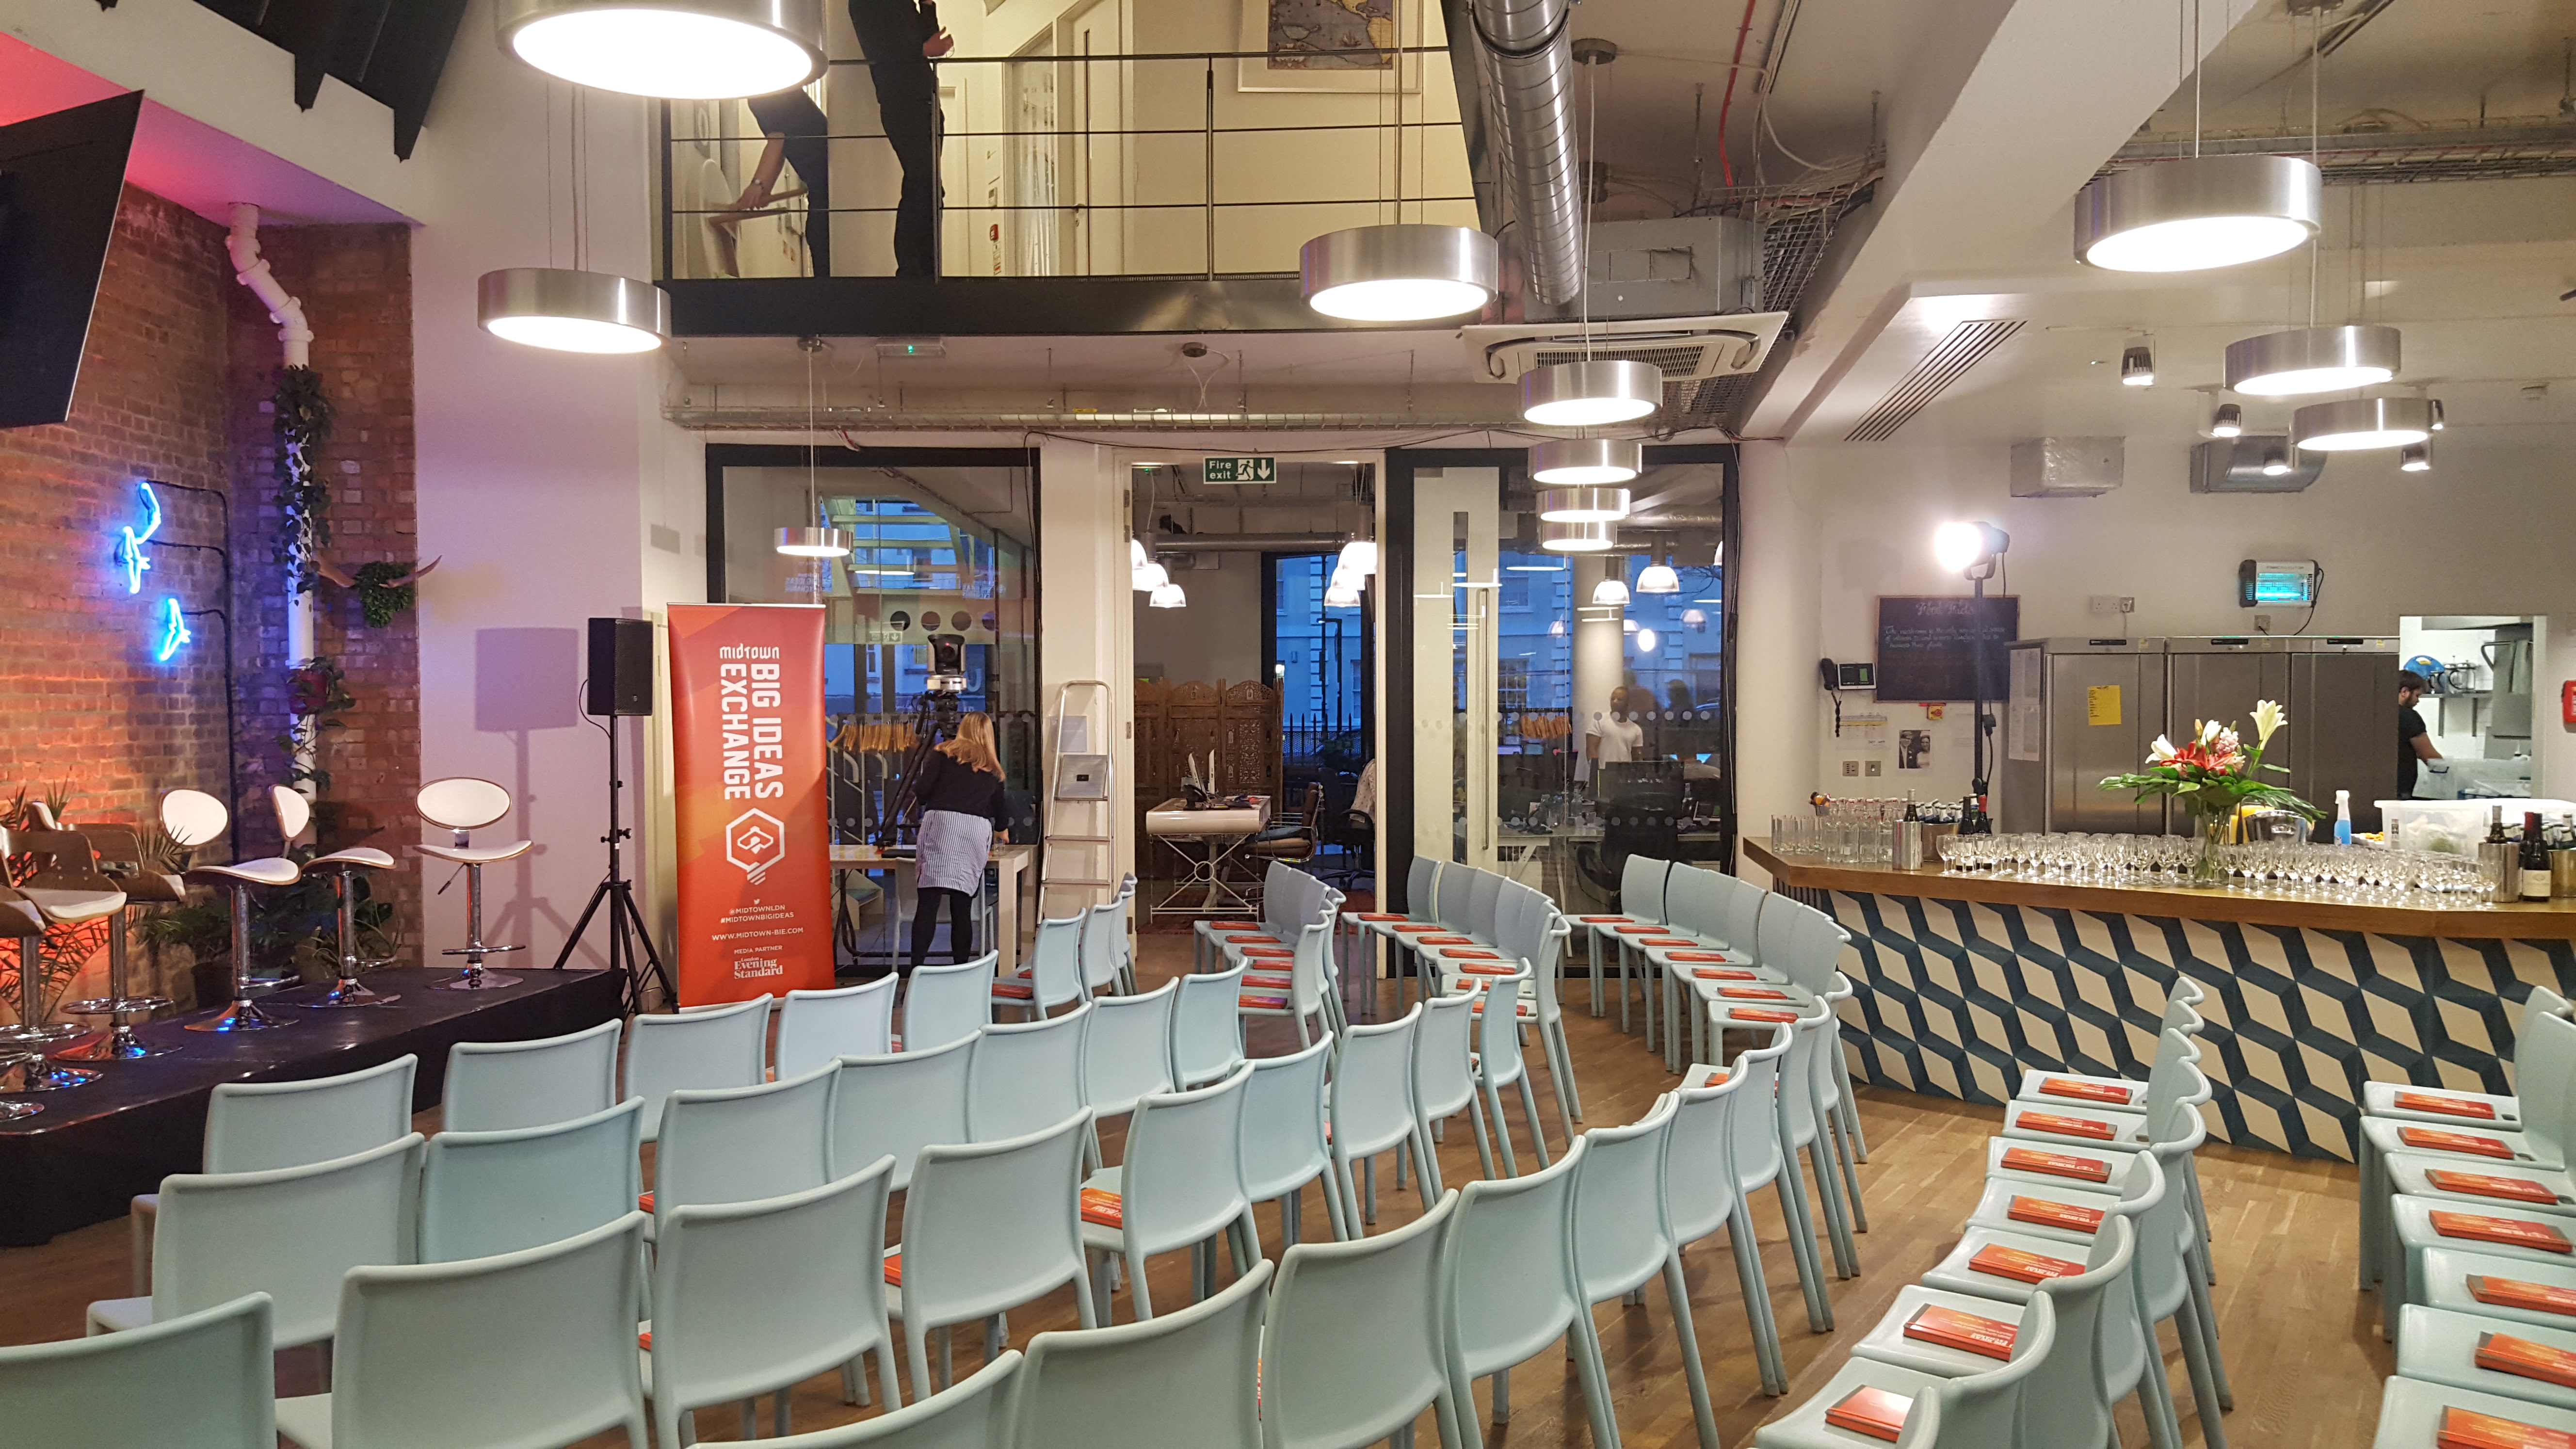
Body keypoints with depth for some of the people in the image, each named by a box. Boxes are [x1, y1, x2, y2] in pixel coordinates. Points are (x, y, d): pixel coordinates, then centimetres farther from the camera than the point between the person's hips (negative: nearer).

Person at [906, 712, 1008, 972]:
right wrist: (997, 829, 53)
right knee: (962, 908, 4)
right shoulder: (992, 769, 24)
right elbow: (1002, 816, 31)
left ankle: (916, 968, -14)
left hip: (941, 823, -2)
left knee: (928, 903, -7)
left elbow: (921, 791, 2)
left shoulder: (943, 754, 14)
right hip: (977, 830, 3)